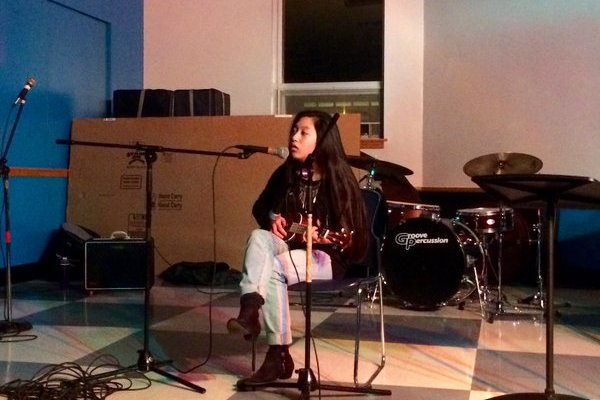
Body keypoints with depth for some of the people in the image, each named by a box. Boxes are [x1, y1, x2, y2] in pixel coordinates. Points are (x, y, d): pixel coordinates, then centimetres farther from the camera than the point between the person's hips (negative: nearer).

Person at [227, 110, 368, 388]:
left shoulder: (339, 178, -12)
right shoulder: (286, 173, 5)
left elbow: (351, 234, -14)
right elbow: (260, 207, 20)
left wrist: (320, 237, -31)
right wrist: (272, 219, -2)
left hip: (328, 256, -5)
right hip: (288, 245, 6)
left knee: (273, 268, -32)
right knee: (258, 237, -28)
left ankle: (279, 355, -25)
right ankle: (249, 312, -43)